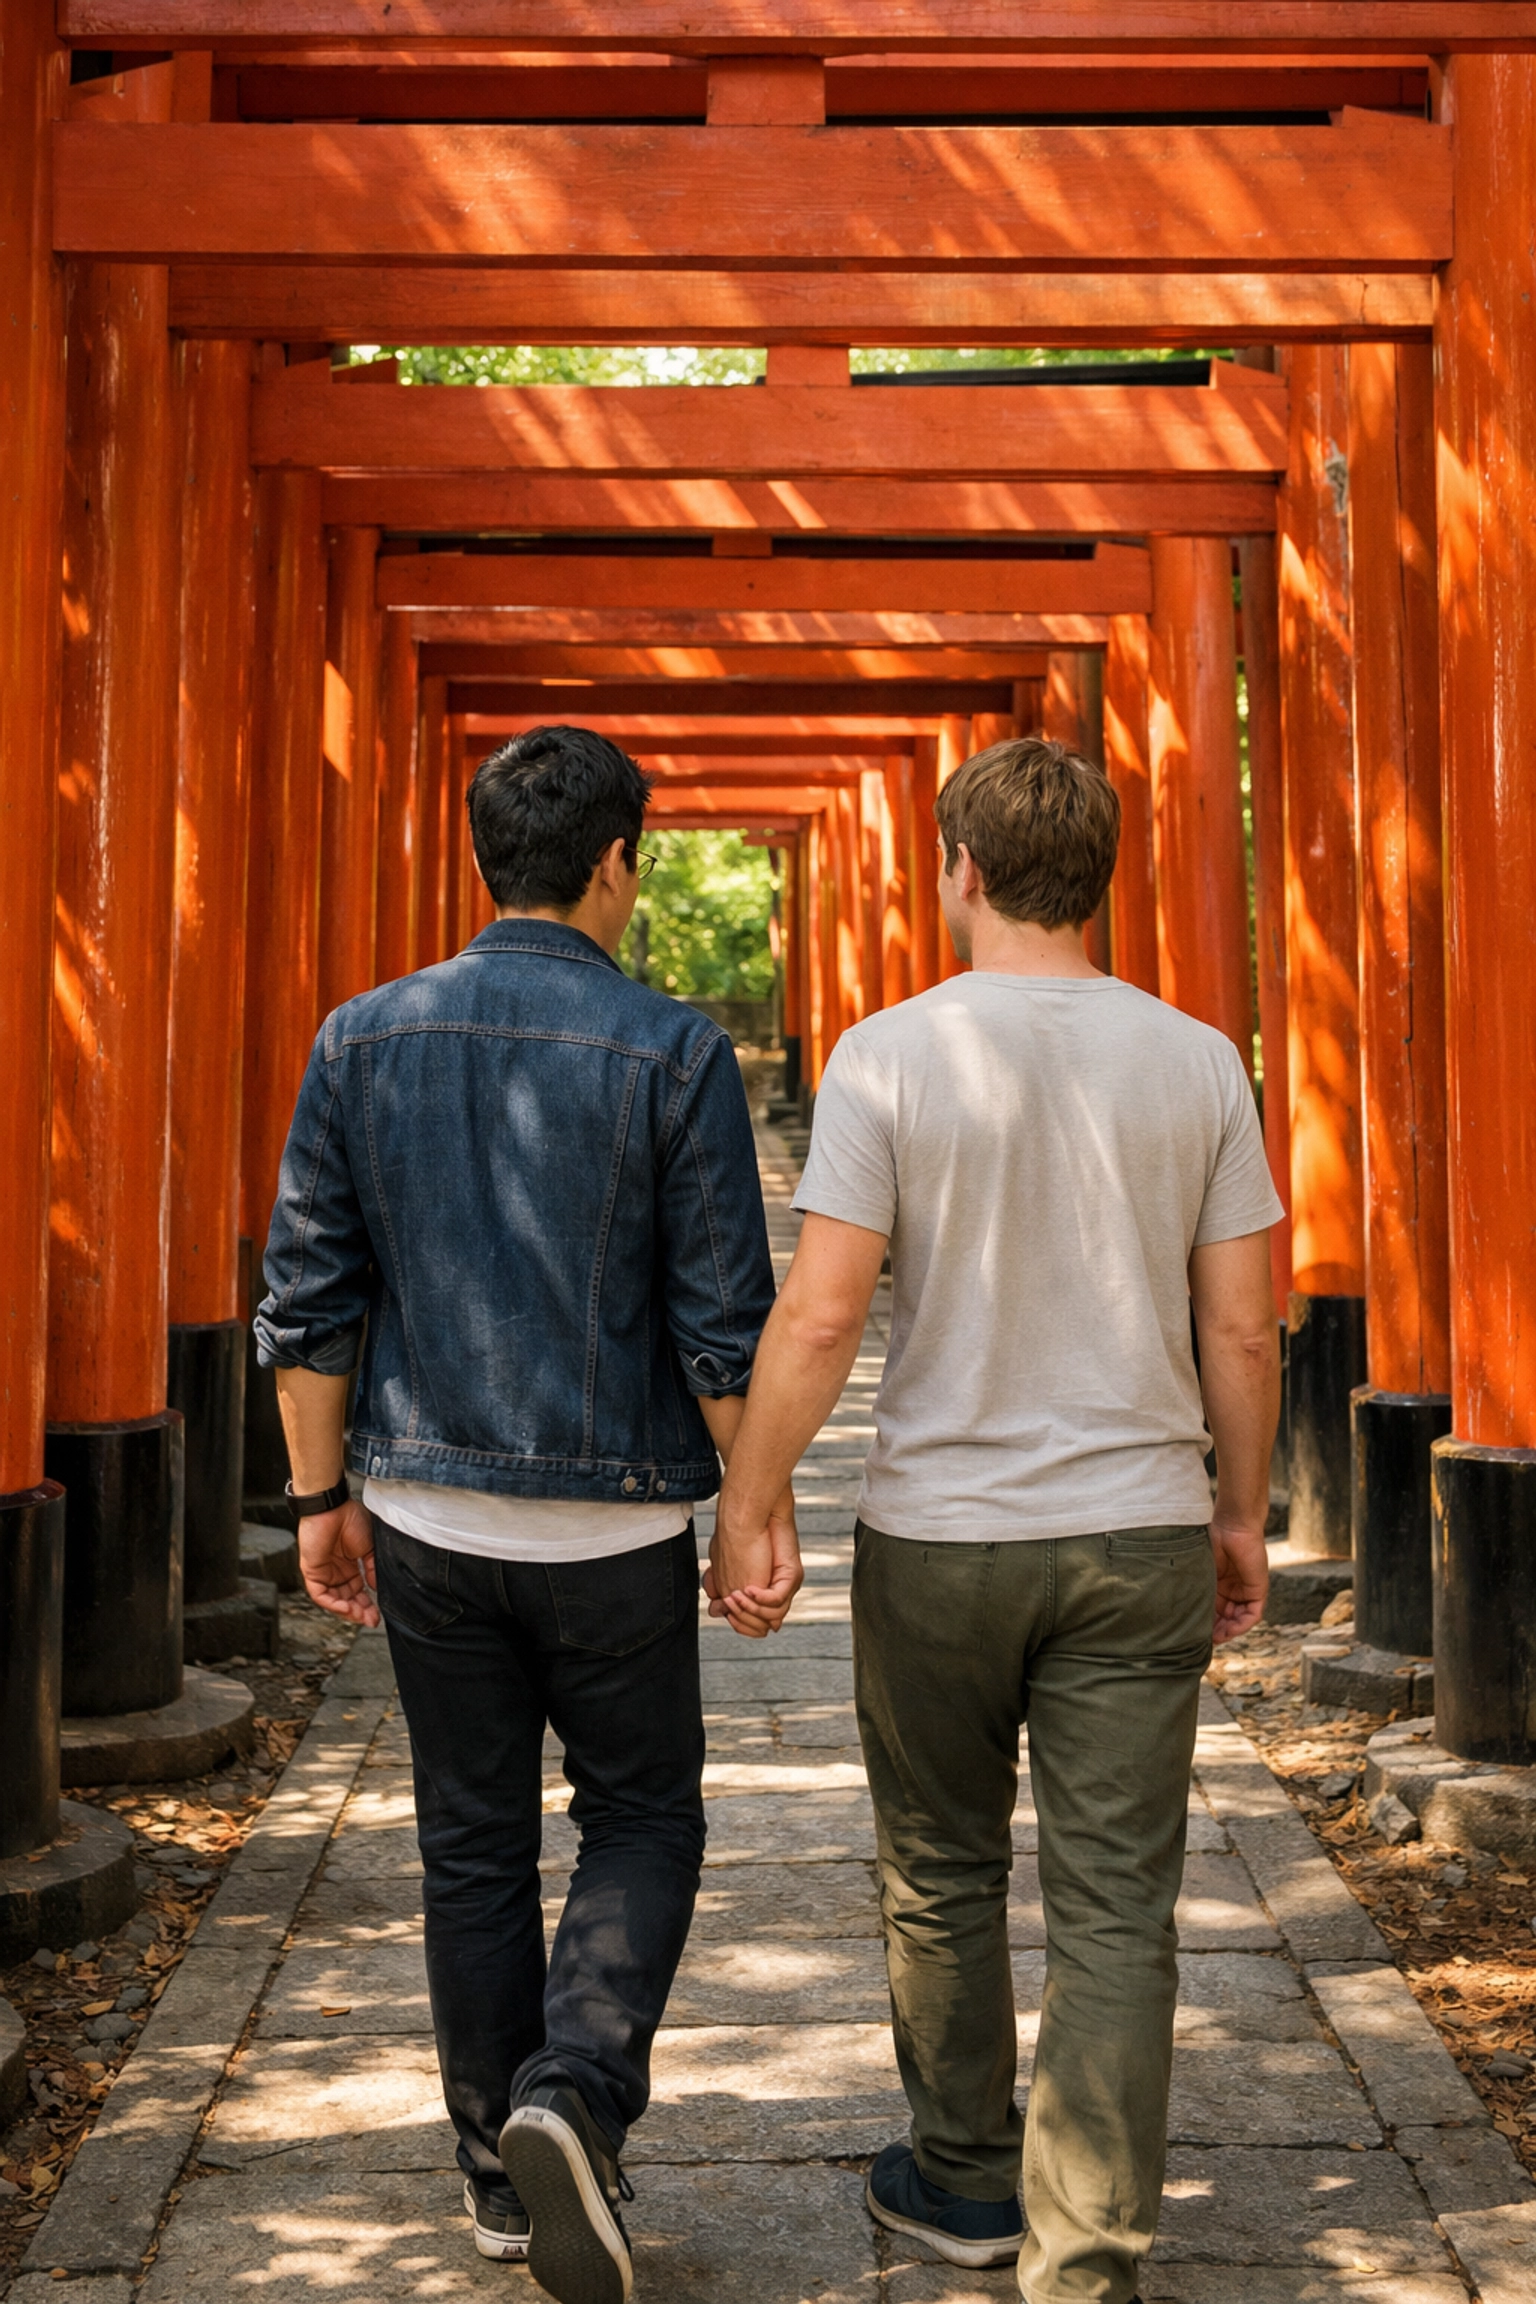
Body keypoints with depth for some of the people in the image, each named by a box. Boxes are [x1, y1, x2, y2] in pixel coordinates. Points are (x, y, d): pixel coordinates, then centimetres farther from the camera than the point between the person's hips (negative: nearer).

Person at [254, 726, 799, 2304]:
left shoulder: (364, 1039, 0)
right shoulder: (673, 1052, -9)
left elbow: (308, 1296, 2)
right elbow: (724, 1317, -9)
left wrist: (322, 1496, 10)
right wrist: (763, 1515, 0)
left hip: (429, 1513, 3)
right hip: (613, 1522, -3)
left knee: (472, 1847, 15)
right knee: (642, 1820, 16)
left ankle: (502, 2175, 26)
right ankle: (572, 2099, -4)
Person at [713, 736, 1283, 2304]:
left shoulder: (890, 1056, -10)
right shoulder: (1197, 1063, -1)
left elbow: (821, 1312, -14)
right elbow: (1241, 1327, 1)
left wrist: (745, 1503, -3)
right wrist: (1241, 1514, 13)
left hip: (940, 1538, -1)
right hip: (1141, 1532, 2)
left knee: (942, 1878, 18)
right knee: (1116, 1912, 7)